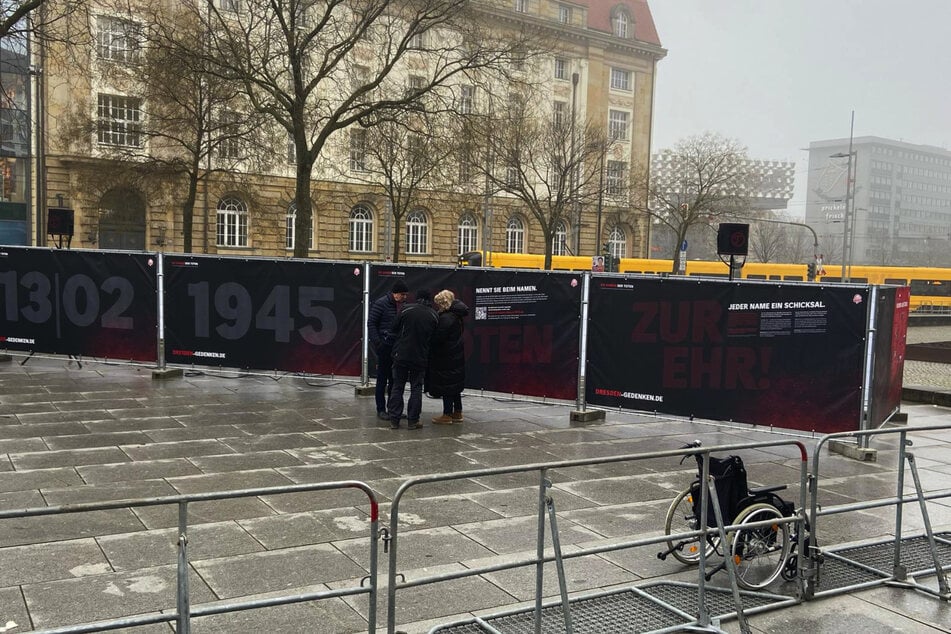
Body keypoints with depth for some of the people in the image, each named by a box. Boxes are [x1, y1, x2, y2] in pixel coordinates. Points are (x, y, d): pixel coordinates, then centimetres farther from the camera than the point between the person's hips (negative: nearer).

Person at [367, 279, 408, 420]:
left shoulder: (402, 306, 10)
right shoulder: (381, 303, -8)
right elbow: (371, 323, -9)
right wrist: (376, 343, -15)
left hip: (397, 346, 6)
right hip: (384, 345, -6)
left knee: (394, 379, 10)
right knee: (382, 379, 1)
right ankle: (381, 410, 8)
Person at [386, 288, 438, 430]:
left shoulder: (407, 310, -5)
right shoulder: (434, 316, 0)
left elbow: (395, 330, 2)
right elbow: (434, 339, 5)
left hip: (401, 355, 0)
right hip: (420, 358, 1)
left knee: (397, 387, 7)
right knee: (416, 388, 8)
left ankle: (394, 420, 8)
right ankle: (412, 421, 7)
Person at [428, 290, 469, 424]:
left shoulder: (445, 318, -20)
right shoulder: (456, 316, 9)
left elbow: (438, 338, -21)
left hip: (447, 357, -10)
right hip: (456, 356, 10)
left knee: (446, 386, -3)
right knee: (455, 385, 16)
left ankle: (447, 415, 3)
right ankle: (457, 413, 24)